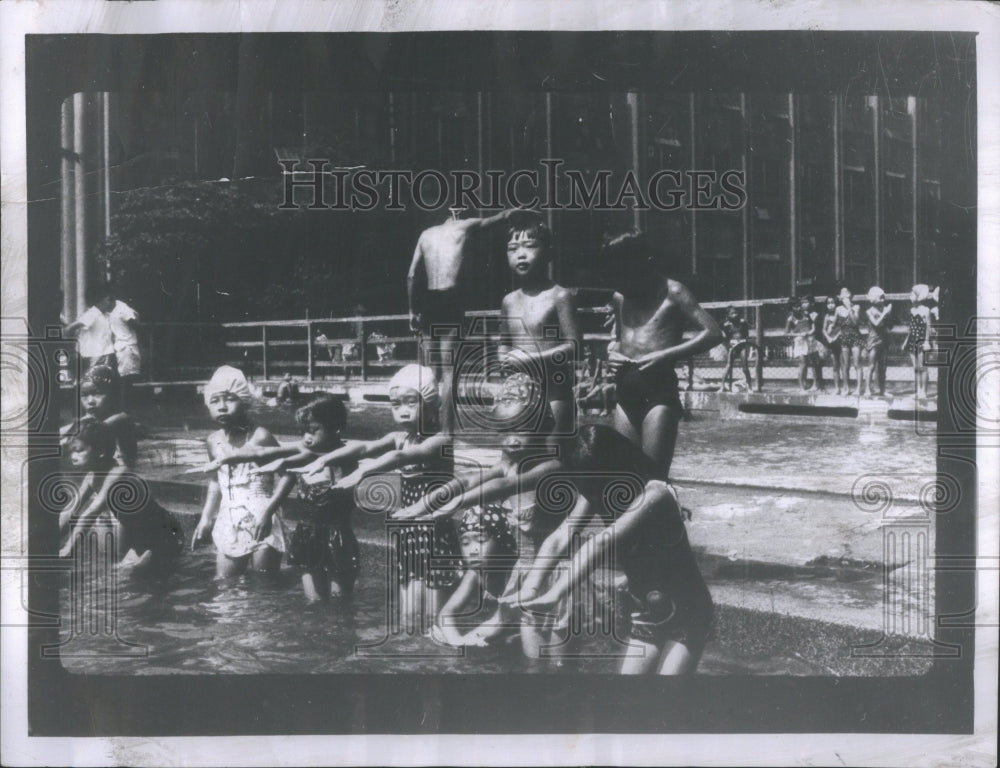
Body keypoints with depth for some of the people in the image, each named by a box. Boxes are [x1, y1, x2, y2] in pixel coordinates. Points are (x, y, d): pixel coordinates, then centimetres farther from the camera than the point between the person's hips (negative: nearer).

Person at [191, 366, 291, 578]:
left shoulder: (259, 437, -14)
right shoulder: (213, 442, 4)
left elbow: (287, 474, -14)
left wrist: (268, 511, -20)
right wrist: (206, 518, 13)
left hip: (261, 523, -6)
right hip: (229, 524, 6)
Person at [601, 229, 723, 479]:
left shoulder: (671, 292, -3)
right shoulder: (619, 298, 14)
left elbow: (712, 332, -9)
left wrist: (665, 356, -17)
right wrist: (612, 352, 6)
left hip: (660, 394, -6)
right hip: (625, 395, 6)